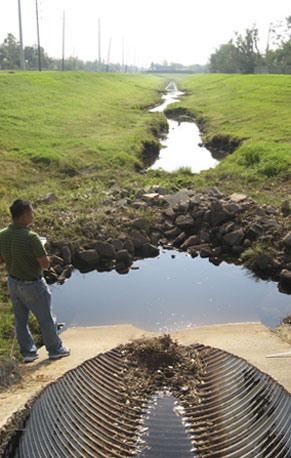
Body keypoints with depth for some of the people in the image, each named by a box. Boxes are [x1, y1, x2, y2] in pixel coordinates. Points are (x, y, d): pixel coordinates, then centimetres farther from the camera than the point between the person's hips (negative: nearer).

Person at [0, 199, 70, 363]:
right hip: (32, 286, -6)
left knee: (20, 319, 20)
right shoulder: (31, 237, -30)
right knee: (46, 319, 13)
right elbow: (45, 264, -25)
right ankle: (55, 349, 31)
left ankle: (28, 352, 34)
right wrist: (44, 254, -6)